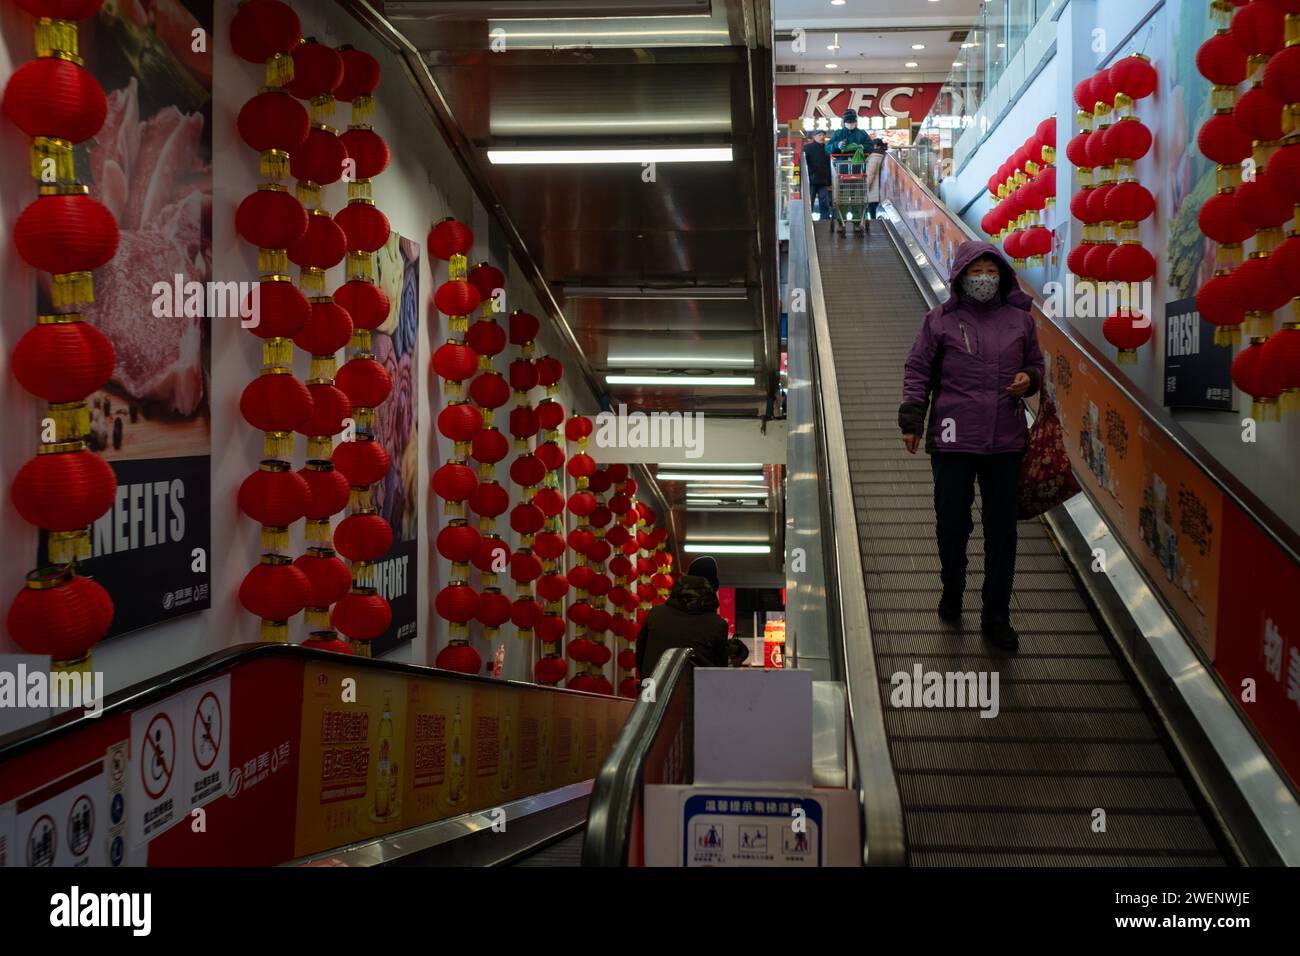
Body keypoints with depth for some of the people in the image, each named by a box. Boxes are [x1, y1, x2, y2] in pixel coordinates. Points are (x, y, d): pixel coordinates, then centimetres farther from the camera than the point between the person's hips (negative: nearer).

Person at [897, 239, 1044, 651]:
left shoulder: (1020, 320, 10)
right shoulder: (941, 321, 2)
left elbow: (1036, 364, 22)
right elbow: (917, 371, 4)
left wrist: (1029, 378, -1)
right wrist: (912, 420, -5)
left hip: (1006, 443, 2)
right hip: (953, 441, -2)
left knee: (1002, 530, 5)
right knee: (952, 524, 4)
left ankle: (996, 617, 15)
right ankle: (952, 592, 32)